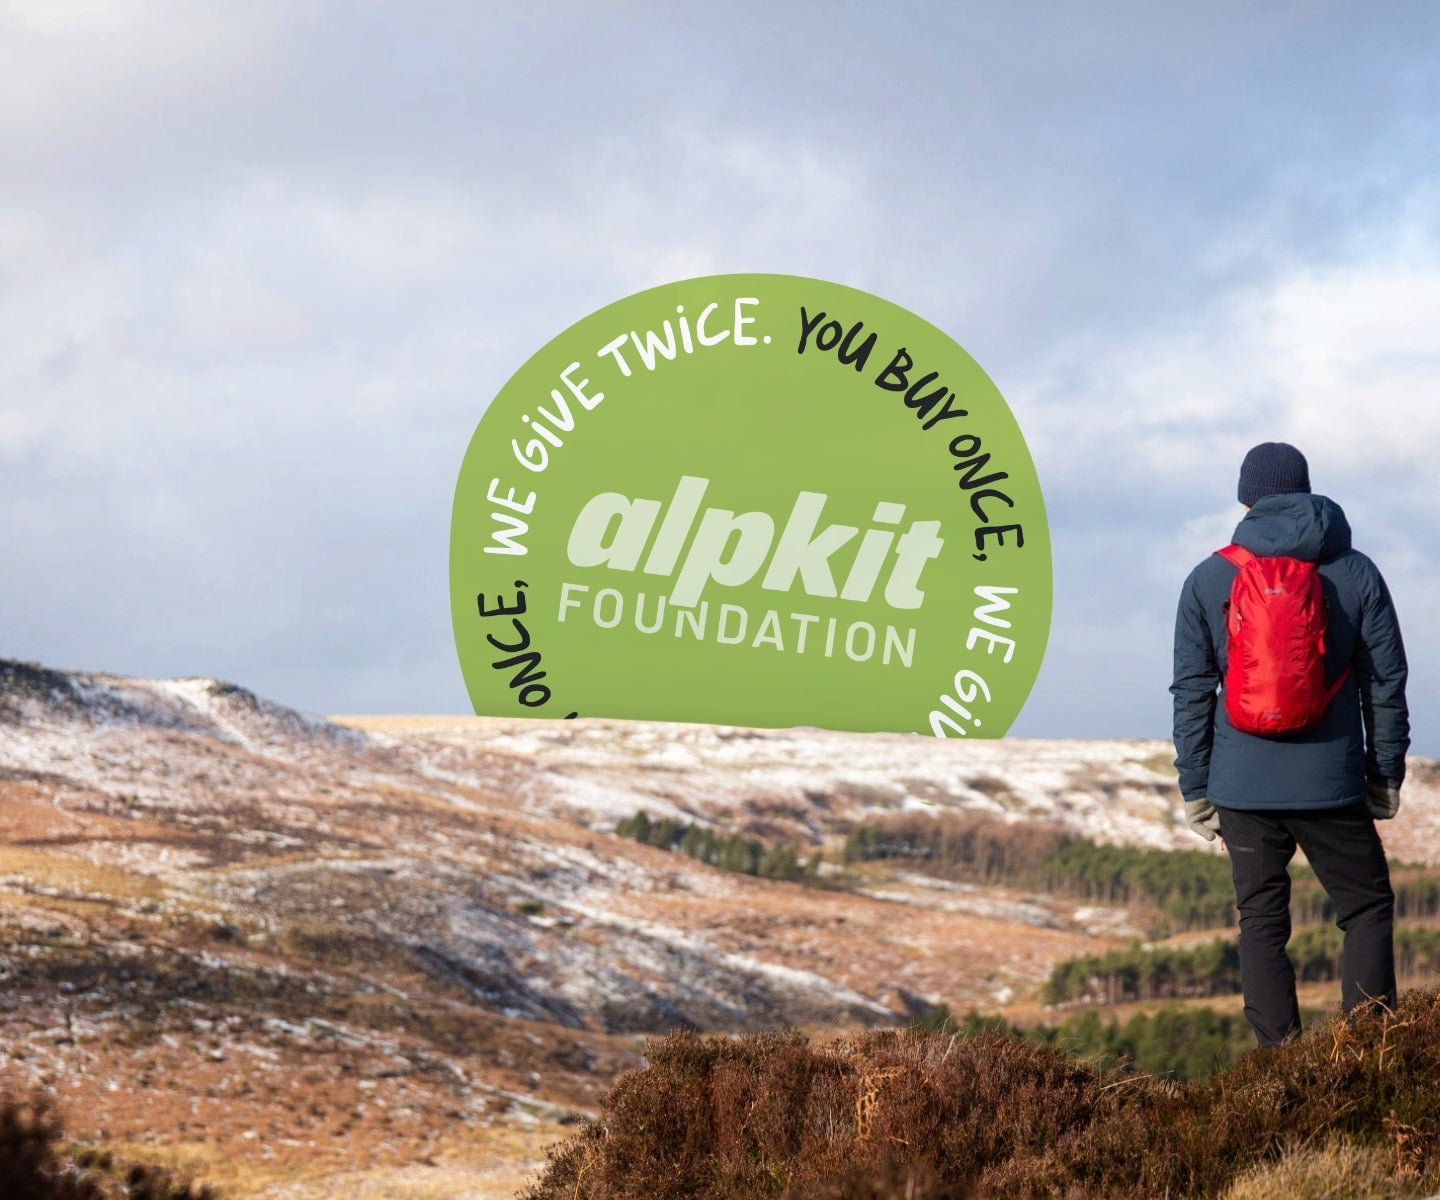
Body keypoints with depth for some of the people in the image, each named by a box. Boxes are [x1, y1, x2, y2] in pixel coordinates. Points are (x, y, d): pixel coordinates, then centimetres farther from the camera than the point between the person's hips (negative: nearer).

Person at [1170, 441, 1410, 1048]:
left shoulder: (1208, 580, 2)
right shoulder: (1356, 573, 1)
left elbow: (1191, 693, 3)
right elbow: (1386, 684, 3)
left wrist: (1195, 790, 10)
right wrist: (1386, 775, 12)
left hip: (1243, 788, 1)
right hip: (1332, 784, -1)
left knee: (1261, 920, 8)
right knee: (1367, 907, 10)